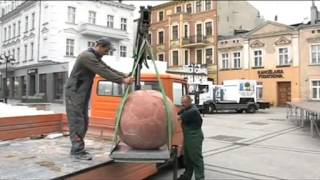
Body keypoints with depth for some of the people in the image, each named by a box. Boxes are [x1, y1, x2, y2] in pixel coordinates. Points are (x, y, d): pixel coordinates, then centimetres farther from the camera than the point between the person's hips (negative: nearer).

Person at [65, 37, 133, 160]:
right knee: (77, 121, -8)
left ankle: (76, 148, 16)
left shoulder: (95, 57, 13)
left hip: (83, 93, 10)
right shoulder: (87, 56, -18)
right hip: (74, 92, -10)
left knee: (84, 122, 9)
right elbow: (103, 72, -25)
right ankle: (78, 151, -4)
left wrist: (124, 75, 0)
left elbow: (108, 68, 13)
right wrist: (122, 80, -26)